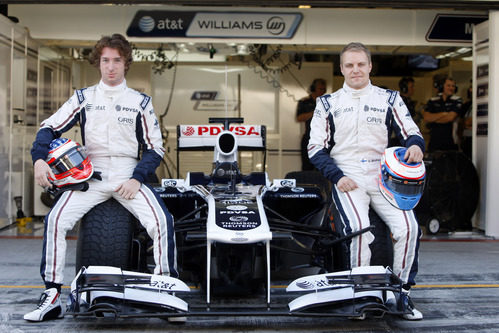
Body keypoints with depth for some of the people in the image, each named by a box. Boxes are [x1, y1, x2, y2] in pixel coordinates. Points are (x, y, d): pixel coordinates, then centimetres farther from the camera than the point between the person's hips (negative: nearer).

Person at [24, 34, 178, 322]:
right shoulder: (83, 98, 11)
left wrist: (137, 179, -8)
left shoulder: (141, 102, 9)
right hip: (90, 176, 1)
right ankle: (53, 297, -13)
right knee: (56, 220, -22)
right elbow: (50, 128, 7)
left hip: (129, 177, -1)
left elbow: (155, 148, 8)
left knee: (162, 221, -24)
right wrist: (39, 158, -13)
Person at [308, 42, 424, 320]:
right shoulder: (328, 104, 12)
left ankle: (402, 293, 1)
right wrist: (337, 177, -6)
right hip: (347, 178, -2)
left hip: (384, 176, 2)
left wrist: (415, 144, -13)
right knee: (359, 229, -27)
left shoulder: (390, 99, 14)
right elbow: (316, 148, 9)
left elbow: (412, 132, 12)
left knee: (409, 228, -18)